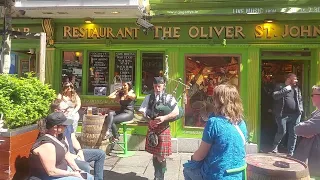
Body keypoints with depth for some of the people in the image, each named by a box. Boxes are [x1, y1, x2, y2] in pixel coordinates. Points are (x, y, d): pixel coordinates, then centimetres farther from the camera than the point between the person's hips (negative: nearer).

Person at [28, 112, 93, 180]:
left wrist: (76, 169, -3)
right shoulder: (47, 145, -30)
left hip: (62, 169, 9)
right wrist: (72, 174, -18)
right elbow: (51, 171, -27)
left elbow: (66, 153, 7)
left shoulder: (58, 136, -3)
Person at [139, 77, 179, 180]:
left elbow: (176, 112, -14)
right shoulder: (149, 97, 6)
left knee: (161, 157, -1)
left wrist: (164, 118, -26)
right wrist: (150, 120, -17)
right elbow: (142, 111, -1)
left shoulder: (168, 97, -5)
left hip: (163, 129, -4)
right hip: (151, 128, 4)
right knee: (154, 155, 16)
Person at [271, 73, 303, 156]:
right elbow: (275, 96, -15)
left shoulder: (296, 88, 16)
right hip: (283, 114, -5)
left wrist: (301, 109, 7)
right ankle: (275, 145, 23)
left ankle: (290, 152, 17)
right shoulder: (280, 86, 1)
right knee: (282, 132, -5)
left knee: (293, 134, 5)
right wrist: (286, 89, -15)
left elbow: (300, 99, 21)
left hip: (295, 114, 5)